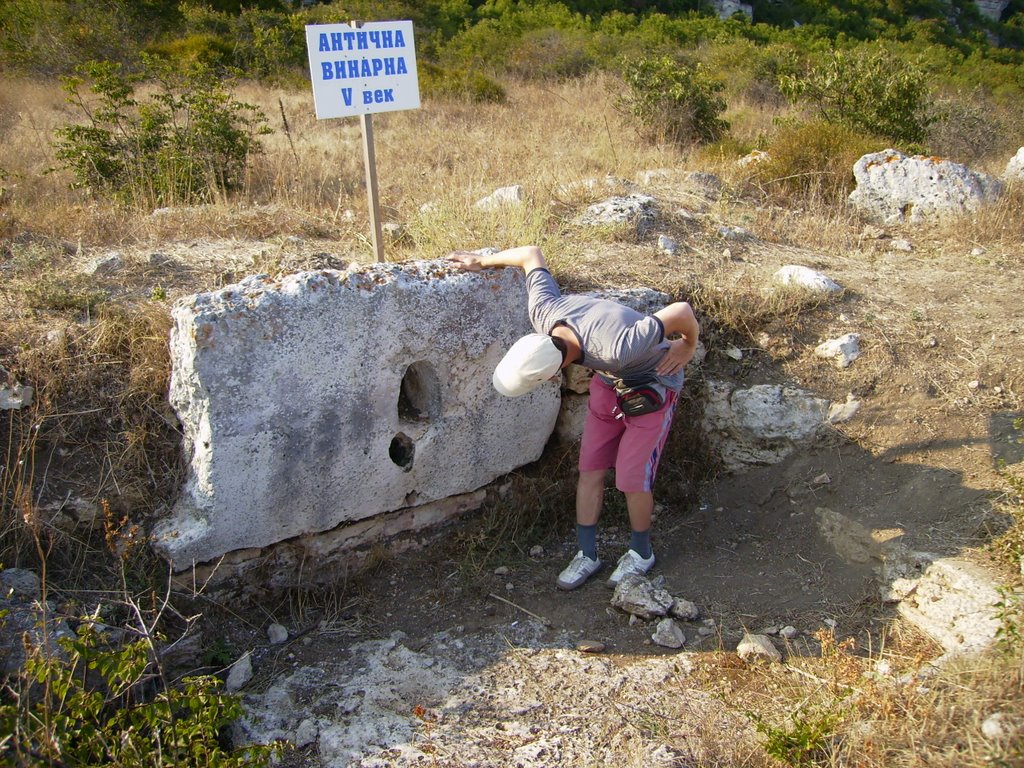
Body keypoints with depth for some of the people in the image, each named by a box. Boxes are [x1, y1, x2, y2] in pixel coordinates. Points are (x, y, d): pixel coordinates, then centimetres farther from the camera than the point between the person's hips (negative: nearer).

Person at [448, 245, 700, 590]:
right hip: (608, 382, 6)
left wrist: (688, 348, -16)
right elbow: (532, 253, -10)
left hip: (652, 387, -6)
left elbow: (682, 311, -37)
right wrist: (484, 260, 4)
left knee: (631, 479, -4)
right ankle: (587, 554, 19)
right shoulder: (544, 312, -28)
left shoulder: (617, 348, -46)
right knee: (590, 470, 5)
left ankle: (641, 553, 22)